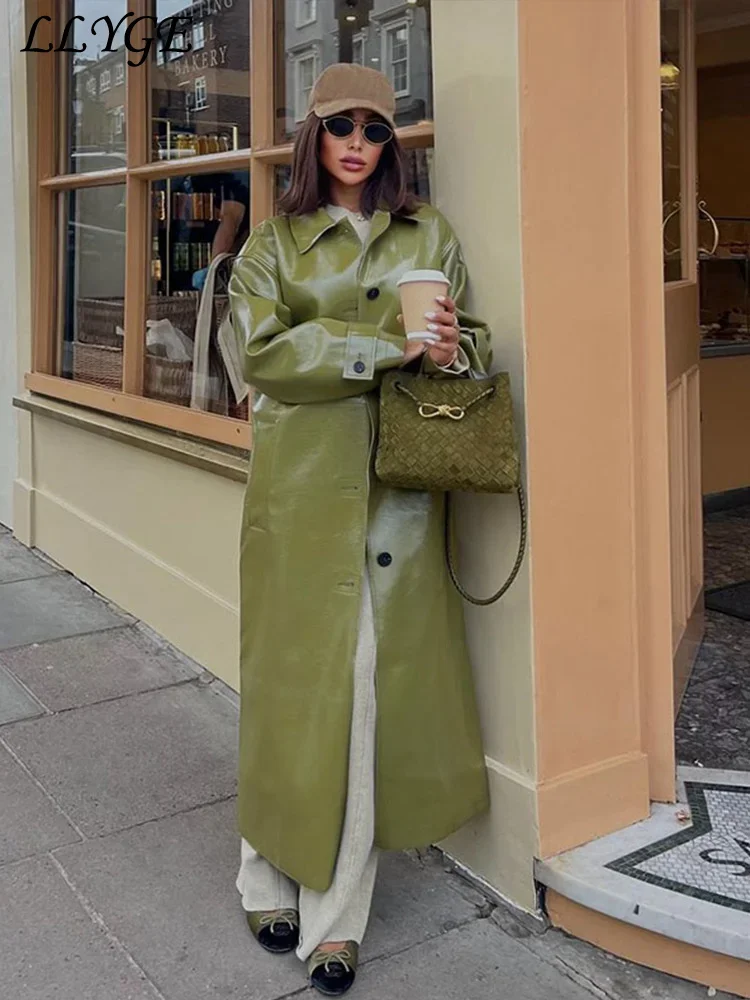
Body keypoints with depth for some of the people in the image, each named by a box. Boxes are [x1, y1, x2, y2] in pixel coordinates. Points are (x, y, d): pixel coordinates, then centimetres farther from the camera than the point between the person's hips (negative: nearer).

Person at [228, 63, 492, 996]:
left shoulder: (430, 235, 14)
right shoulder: (274, 242, 9)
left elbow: (470, 344, 14)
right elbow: (265, 351, -6)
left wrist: (452, 344, -11)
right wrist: (390, 348, -14)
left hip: (398, 479, 1)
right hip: (301, 480, -1)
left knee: (374, 686, -1)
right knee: (295, 677, 2)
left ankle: (336, 914, 11)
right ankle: (274, 881, 21)